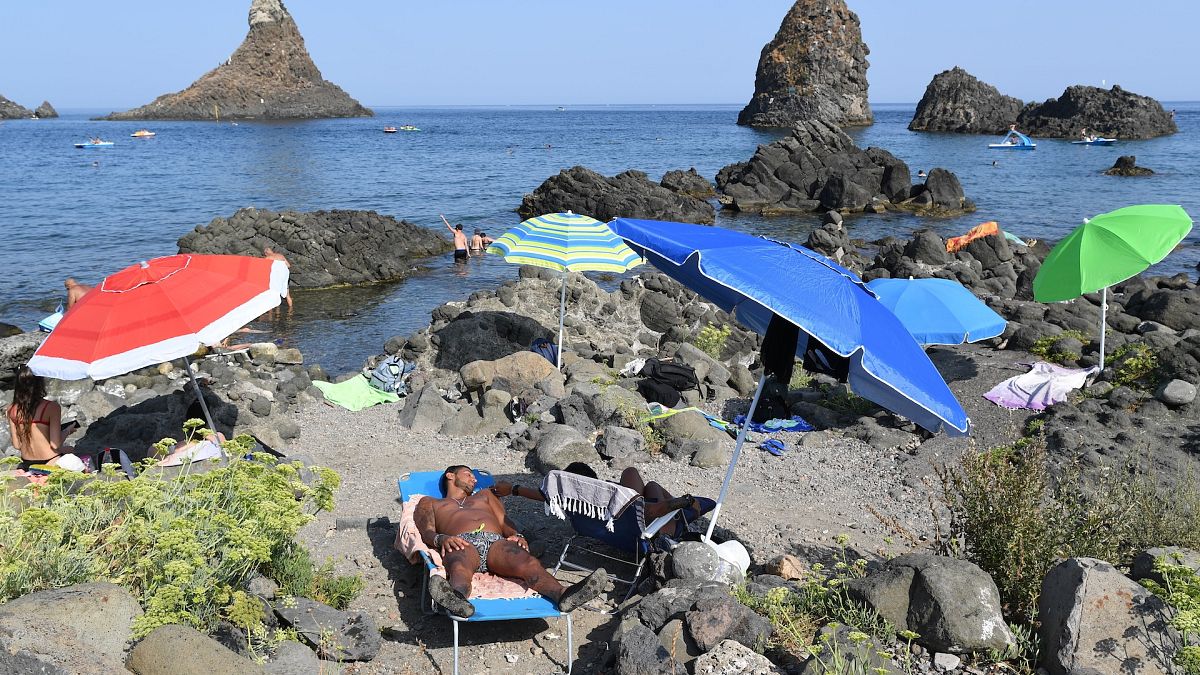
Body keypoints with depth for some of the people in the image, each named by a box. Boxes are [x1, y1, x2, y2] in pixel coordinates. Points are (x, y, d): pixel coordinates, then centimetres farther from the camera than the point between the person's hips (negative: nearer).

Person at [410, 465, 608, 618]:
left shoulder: (484, 495, 45)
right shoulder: (429, 503, 35)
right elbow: (426, 531, 14)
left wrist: (516, 535, 2)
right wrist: (441, 539, -12)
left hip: (496, 542, 2)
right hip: (462, 543, -2)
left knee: (528, 563, -34)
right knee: (460, 568, -42)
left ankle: (562, 595, -63)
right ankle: (458, 599, -76)